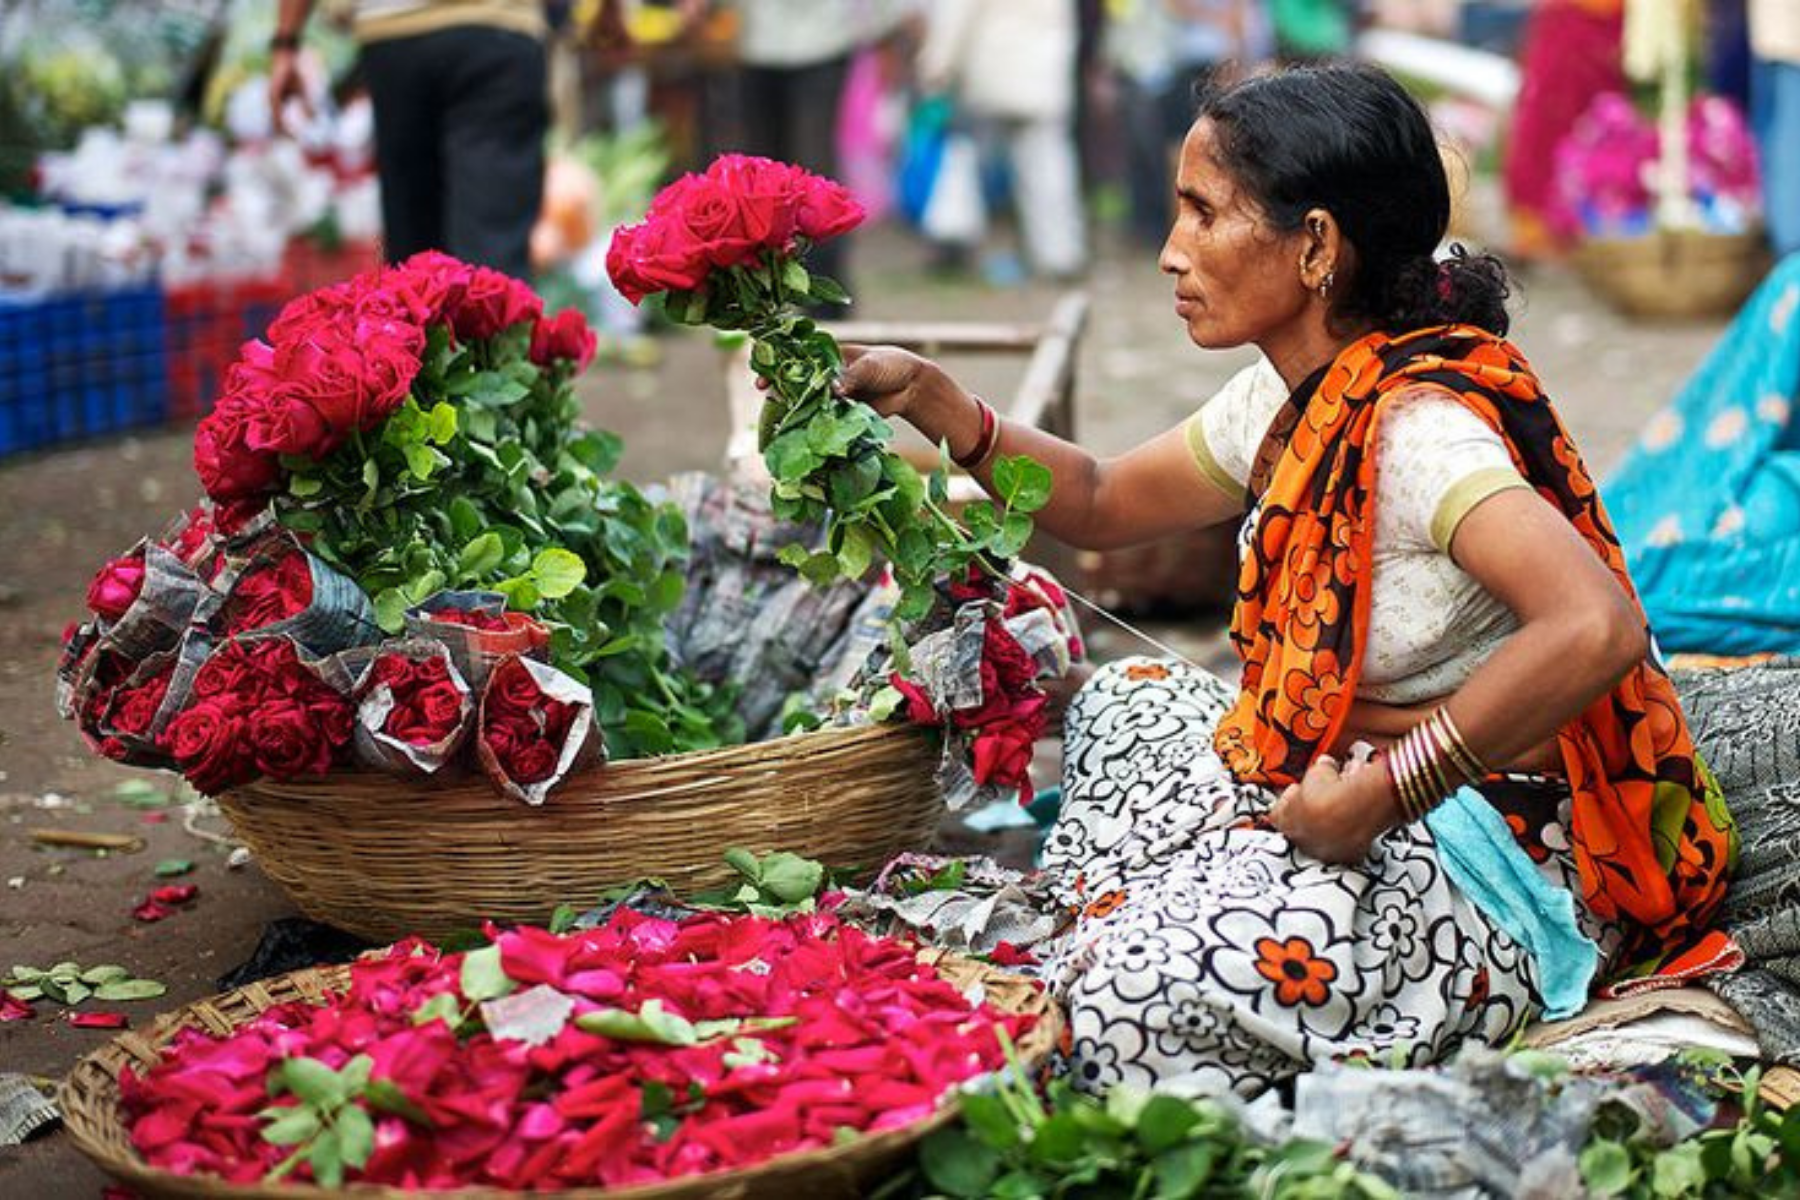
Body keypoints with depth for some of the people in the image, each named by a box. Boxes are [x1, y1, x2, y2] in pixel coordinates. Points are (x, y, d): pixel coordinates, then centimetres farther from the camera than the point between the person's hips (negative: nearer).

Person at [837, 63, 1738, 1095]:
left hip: (1498, 862, -10)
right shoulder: (1298, 397, 3)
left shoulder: (1417, 427, -26)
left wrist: (1380, 793, -33)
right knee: (1127, 701, 24)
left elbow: (1596, 628, -41)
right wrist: (929, 399, 5)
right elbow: (1104, 505, 17)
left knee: (1139, 994, -25)